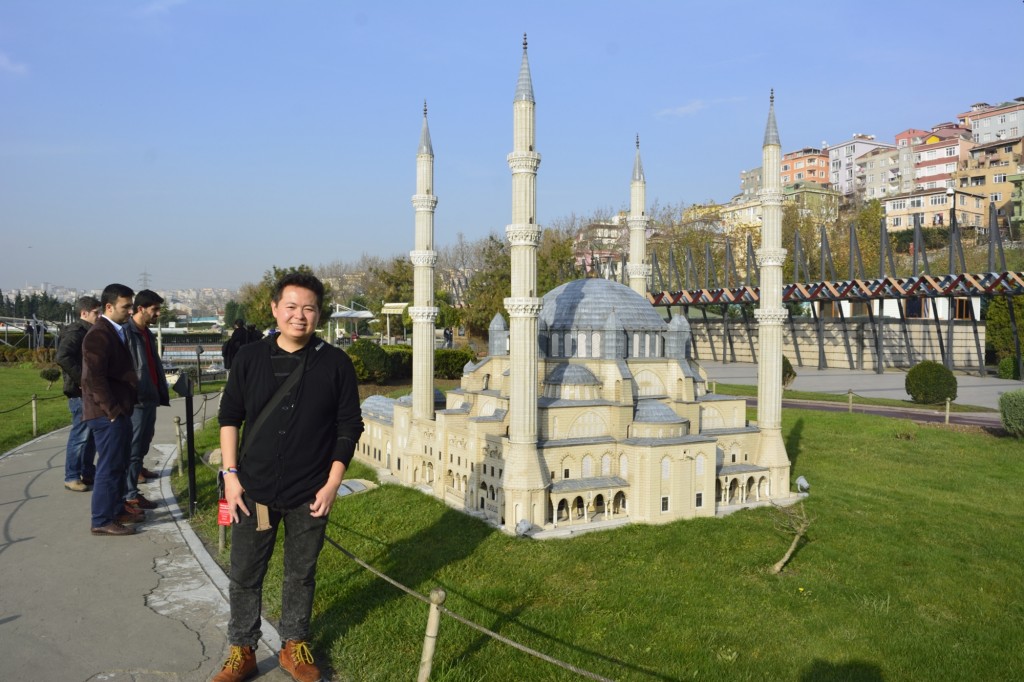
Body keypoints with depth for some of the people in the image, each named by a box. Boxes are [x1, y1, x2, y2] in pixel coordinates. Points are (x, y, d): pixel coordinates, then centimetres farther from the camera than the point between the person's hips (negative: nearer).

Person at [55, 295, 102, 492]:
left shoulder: (89, 332, 15)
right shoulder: (75, 332, -13)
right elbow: (62, 357, -27)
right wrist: (81, 379, -22)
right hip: (80, 392, -9)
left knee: (91, 434, 15)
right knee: (80, 435, -4)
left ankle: (88, 472, 25)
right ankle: (71, 477, 5)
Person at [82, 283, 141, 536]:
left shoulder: (116, 332, 15)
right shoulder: (98, 335, -16)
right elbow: (94, 378, -22)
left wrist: (122, 408, 16)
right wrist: (112, 411, -19)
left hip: (120, 411, 10)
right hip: (108, 414, -10)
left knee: (119, 465, 18)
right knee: (109, 467, -3)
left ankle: (117, 510, 29)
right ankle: (102, 521, 5)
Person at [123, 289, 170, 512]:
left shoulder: (146, 333, 16)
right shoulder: (126, 332, -14)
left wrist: (162, 392, 19)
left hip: (150, 397, 9)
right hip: (136, 399, -9)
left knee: (144, 440, 24)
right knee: (133, 445, -5)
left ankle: (137, 468, 45)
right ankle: (130, 495, 0)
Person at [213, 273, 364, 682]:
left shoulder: (335, 364, -5)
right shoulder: (250, 358, -1)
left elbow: (349, 427, -2)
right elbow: (229, 416, 4)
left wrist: (332, 483, -6)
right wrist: (230, 474, -2)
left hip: (310, 494, -1)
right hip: (254, 490, 1)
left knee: (301, 574, 13)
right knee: (244, 574, 10)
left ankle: (294, 646, 32)